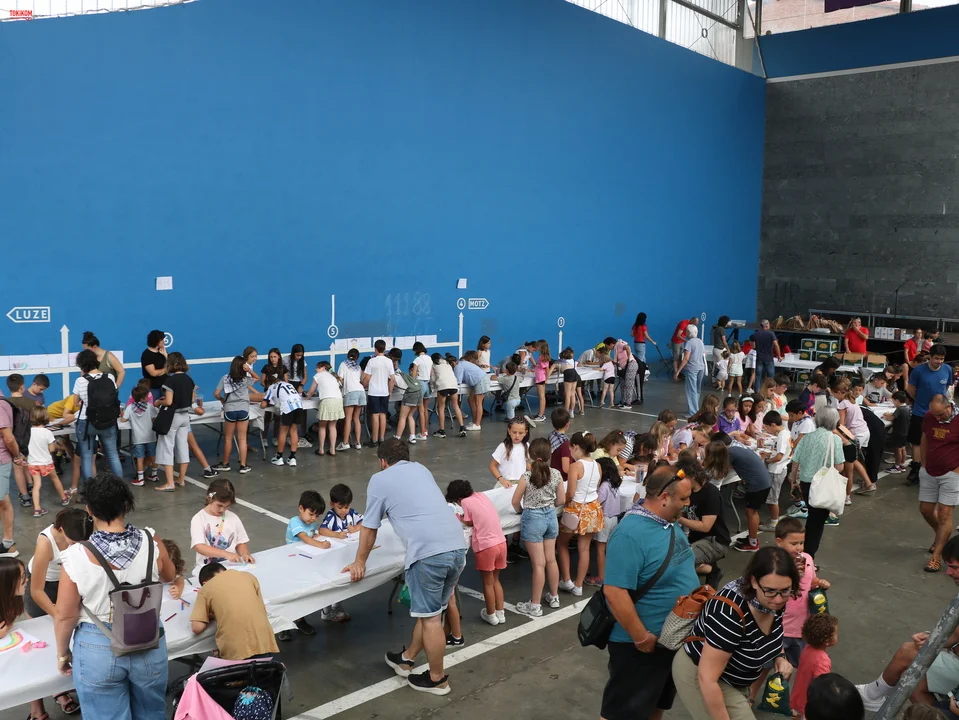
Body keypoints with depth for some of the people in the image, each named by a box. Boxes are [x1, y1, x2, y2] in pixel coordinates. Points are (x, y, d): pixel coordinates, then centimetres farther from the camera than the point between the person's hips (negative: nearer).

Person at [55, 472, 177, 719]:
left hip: (97, 649, -1)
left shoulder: (76, 556, -20)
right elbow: (169, 577, 6)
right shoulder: (152, 544, -15)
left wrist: (62, 653, 6)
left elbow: (66, 616, -11)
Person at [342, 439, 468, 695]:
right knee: (430, 611, 19)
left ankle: (437, 679, 22)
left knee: (430, 617, 9)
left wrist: (360, 562, 30)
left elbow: (369, 529, 17)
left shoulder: (379, 480, 10)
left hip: (428, 552, -7)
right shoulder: (421, 469, 26)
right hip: (458, 545, 7)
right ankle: (406, 659, 38)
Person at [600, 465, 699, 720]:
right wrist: (642, 638, -24)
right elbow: (614, 592, -31)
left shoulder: (669, 522, 0)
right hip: (641, 645, -8)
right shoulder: (631, 534, -28)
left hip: (673, 637, 8)